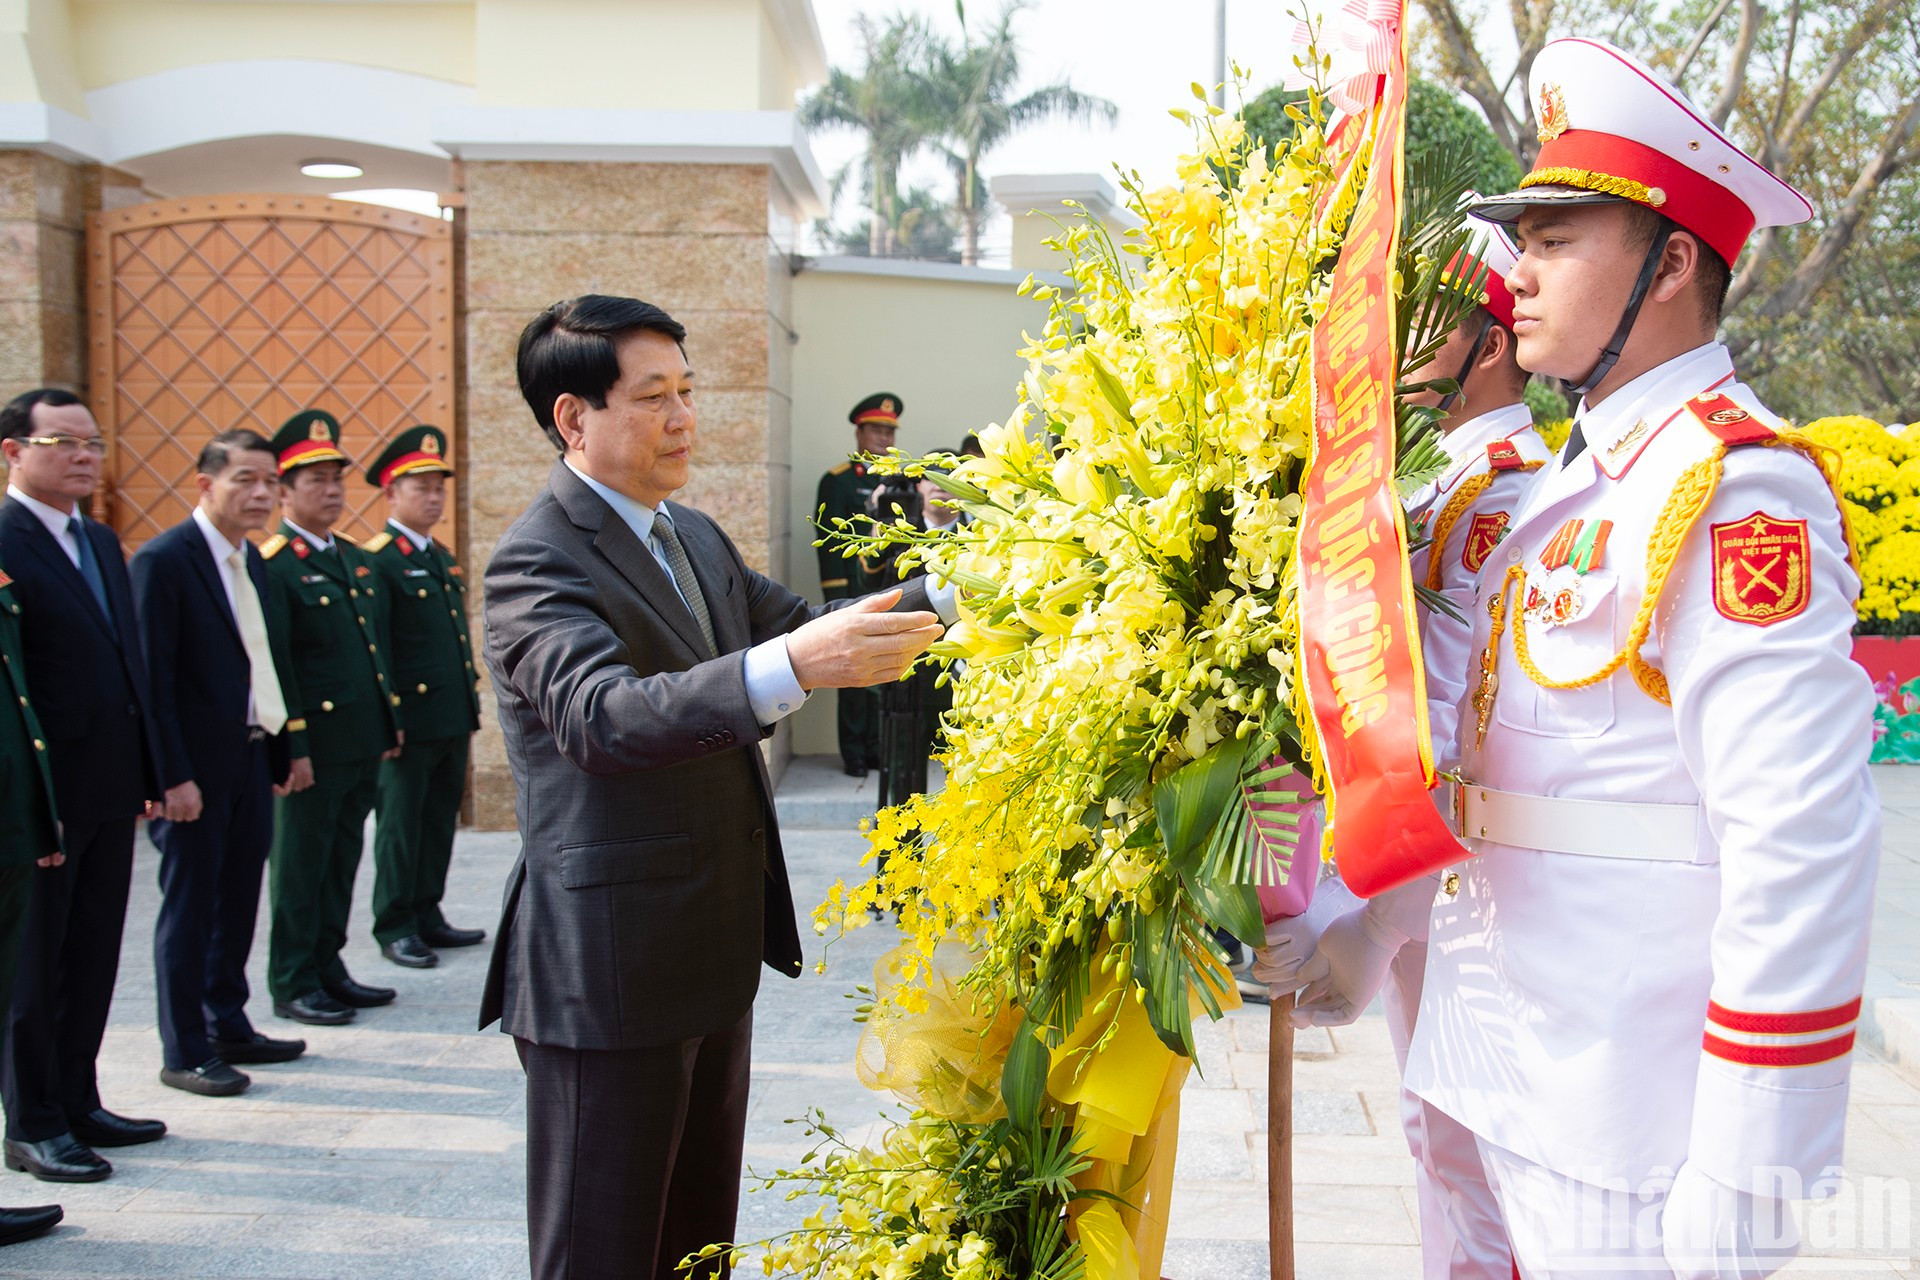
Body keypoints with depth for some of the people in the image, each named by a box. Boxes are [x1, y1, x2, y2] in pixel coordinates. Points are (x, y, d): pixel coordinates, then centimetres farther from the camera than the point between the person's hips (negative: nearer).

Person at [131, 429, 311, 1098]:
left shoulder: (252, 562, 13)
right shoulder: (163, 560, -13)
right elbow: (152, 678, -16)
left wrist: (287, 748, 11)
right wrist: (172, 777, -19)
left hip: (252, 761, 8)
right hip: (196, 770, -8)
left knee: (237, 903, 15)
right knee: (189, 909, 2)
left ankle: (229, 1028, 27)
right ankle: (185, 1052, 12)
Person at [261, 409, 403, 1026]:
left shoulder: (356, 560, 15)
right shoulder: (272, 565, -11)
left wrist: (392, 719, 17)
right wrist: (290, 747, -19)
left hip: (363, 744, 8)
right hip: (313, 745, -8)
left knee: (342, 861, 14)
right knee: (300, 865, 2)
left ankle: (328, 967, 24)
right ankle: (293, 984, 11)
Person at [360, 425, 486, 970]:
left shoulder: (442, 558, 17)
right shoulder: (376, 560, -10)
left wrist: (470, 705, 18)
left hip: (452, 720, 8)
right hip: (410, 720, -8)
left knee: (439, 823, 13)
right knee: (400, 825, 2)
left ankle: (427, 916, 23)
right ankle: (394, 927, 10)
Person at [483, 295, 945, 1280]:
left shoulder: (694, 538, 12)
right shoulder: (536, 563, -17)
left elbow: (804, 625, 19)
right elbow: (604, 718, -34)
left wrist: (946, 593, 4)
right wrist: (790, 667, -47)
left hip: (715, 957, 9)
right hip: (608, 972, -9)